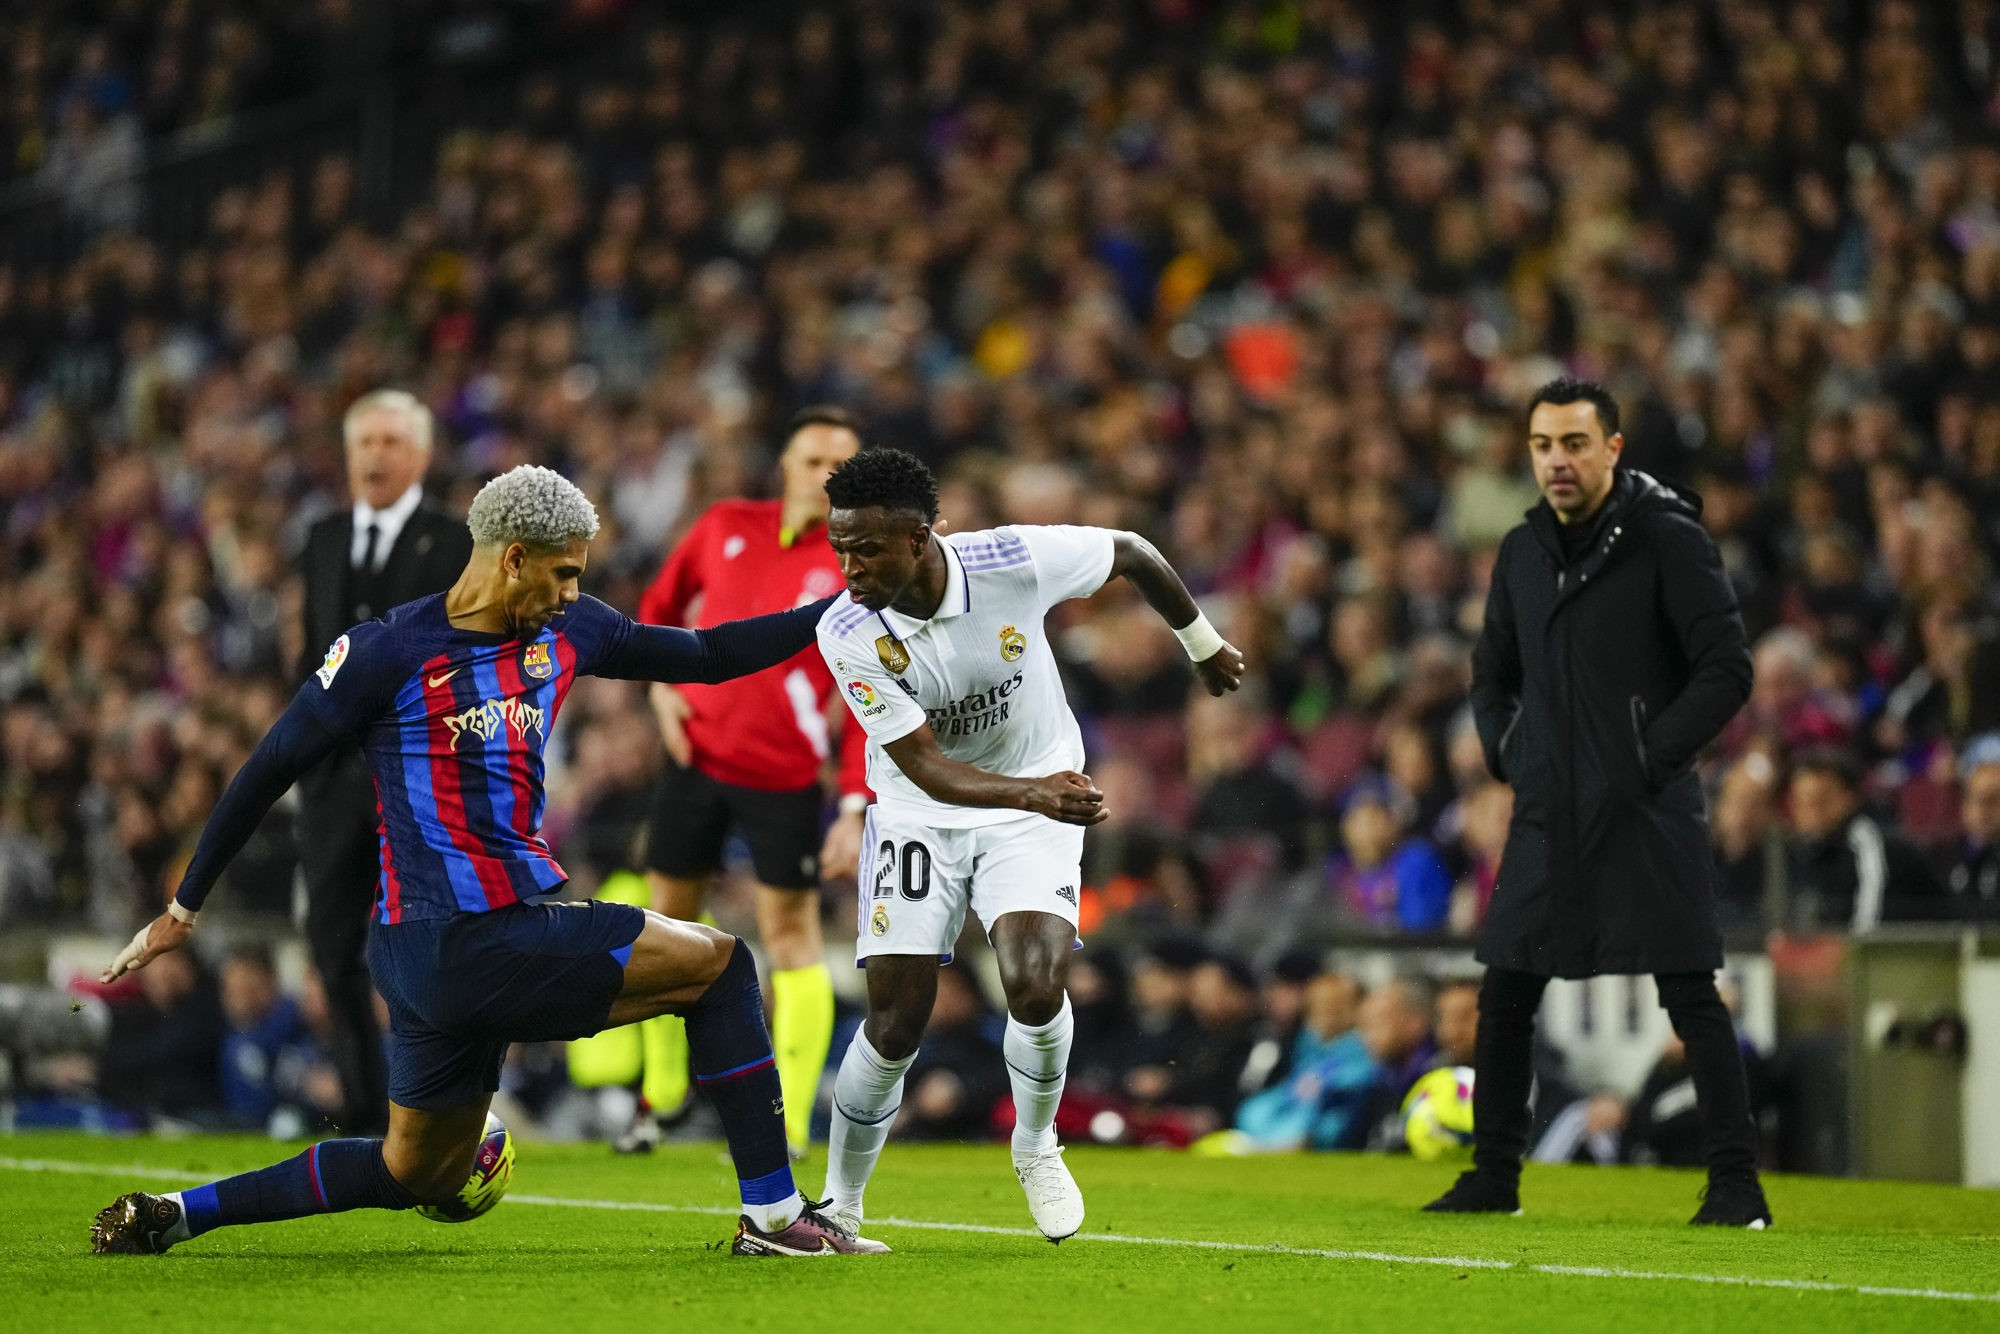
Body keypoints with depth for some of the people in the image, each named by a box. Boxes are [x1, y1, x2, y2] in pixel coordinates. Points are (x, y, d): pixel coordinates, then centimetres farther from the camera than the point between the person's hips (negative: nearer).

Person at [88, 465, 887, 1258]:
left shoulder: (566, 631, 11)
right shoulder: (390, 652, -10)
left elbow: (703, 657, 23)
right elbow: (271, 770, -2)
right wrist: (184, 909, 4)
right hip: (456, 946, -9)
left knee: (419, 1175, 17)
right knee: (719, 967, -5)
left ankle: (167, 1216, 22)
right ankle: (774, 1216, 0)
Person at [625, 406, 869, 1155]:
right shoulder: (727, 527, 2)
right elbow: (662, 602, 19)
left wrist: (856, 809, -16)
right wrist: (660, 683, 2)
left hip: (782, 777, -4)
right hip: (696, 751, 4)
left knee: (791, 932, -5)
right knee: (668, 919, 10)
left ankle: (790, 1126, 1)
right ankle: (661, 1094, 27)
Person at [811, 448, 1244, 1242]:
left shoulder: (1014, 563, -24)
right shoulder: (847, 634, -24)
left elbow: (1132, 555, -3)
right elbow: (926, 767, -26)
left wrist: (1204, 647, 13)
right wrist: (1032, 792, -44)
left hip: (1034, 806, 0)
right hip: (919, 818, 0)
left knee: (1034, 988, -21)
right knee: (895, 1024, -6)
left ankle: (1035, 1145, 8)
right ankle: (840, 1205, 15)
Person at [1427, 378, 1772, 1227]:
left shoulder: (1667, 538, -8)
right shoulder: (1523, 551, 11)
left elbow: (1726, 670, -10)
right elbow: (1492, 672, 24)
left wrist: (1650, 760, -14)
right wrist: (1507, 754, 8)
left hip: (1647, 812, -6)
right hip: (1548, 810, 6)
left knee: (1690, 995, -7)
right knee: (1505, 995, 8)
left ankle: (1736, 1184, -3)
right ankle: (1494, 1178, 19)